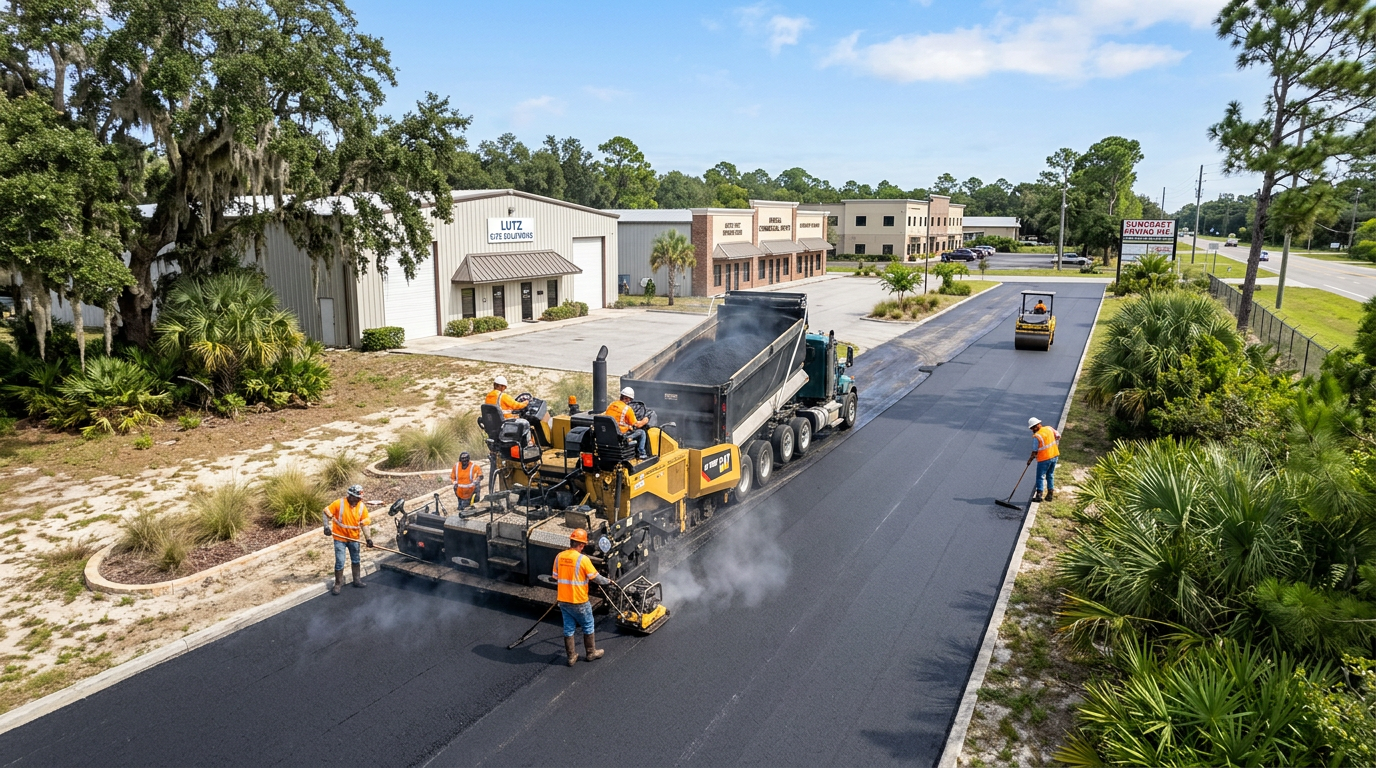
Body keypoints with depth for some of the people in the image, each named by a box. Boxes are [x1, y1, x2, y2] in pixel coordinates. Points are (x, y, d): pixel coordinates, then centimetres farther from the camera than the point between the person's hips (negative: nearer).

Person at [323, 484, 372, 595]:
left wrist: (368, 538, -14)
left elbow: (365, 524, -6)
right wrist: (327, 527, -15)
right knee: (340, 562, -3)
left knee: (356, 560, 17)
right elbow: (327, 513, -6)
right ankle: (338, 583, 15)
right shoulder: (339, 503, -17)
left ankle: (357, 580, 33)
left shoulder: (362, 507, -8)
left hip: (354, 538, 3)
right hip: (340, 537, -3)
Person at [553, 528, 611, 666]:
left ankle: (571, 657, 23)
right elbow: (595, 577, -12)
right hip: (579, 602, -5)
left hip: (563, 600, 5)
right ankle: (591, 653, 28)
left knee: (568, 628, 15)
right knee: (588, 627, 15)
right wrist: (608, 581, 6)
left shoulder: (559, 557, -2)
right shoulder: (583, 559, -19)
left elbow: (556, 577, 8)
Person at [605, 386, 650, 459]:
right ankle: (641, 454, 16)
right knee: (641, 432, 11)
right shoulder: (627, 409, -15)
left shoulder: (611, 404, 4)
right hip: (621, 434, -7)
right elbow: (637, 425, -9)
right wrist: (644, 421, 13)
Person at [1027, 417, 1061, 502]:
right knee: (1050, 475, 18)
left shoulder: (1036, 436, -19)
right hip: (1054, 455, 7)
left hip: (1044, 459, -7)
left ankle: (1039, 495, 7)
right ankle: (1050, 494, 23)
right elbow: (1058, 436, 9)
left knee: (1040, 477, 6)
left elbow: (1035, 451, -14)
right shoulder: (1049, 428, -2)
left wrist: (1030, 459, 1)